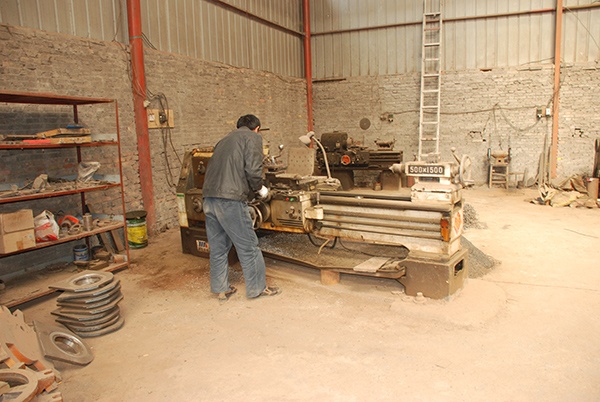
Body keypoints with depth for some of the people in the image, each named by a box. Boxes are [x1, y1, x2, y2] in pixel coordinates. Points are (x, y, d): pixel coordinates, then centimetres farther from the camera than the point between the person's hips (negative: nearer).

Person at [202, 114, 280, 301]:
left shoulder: (225, 139, 26)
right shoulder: (253, 137, 4)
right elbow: (253, 169, -11)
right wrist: (260, 189, 7)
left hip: (209, 198, 8)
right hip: (230, 200, -8)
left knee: (218, 247, 16)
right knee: (248, 246, 5)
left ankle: (221, 288, 27)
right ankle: (257, 288, 17)